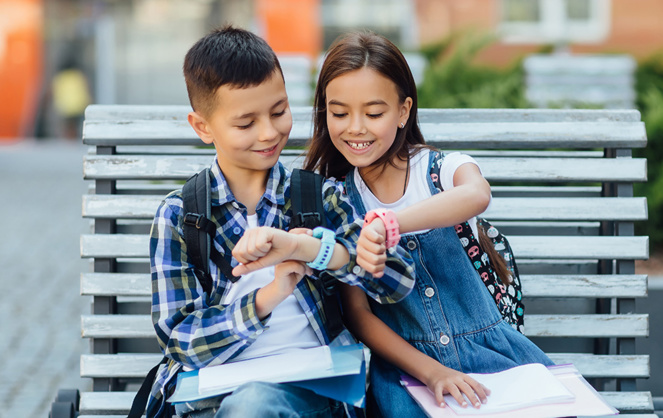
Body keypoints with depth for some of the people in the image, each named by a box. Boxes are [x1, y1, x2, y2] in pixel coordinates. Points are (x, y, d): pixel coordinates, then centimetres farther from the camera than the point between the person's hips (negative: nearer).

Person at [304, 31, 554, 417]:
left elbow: (477, 195, -29)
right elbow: (358, 314, -2)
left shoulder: (444, 169, -2)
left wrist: (386, 225, -44)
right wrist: (432, 372, -17)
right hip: (403, 361, 0)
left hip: (487, 345, 0)